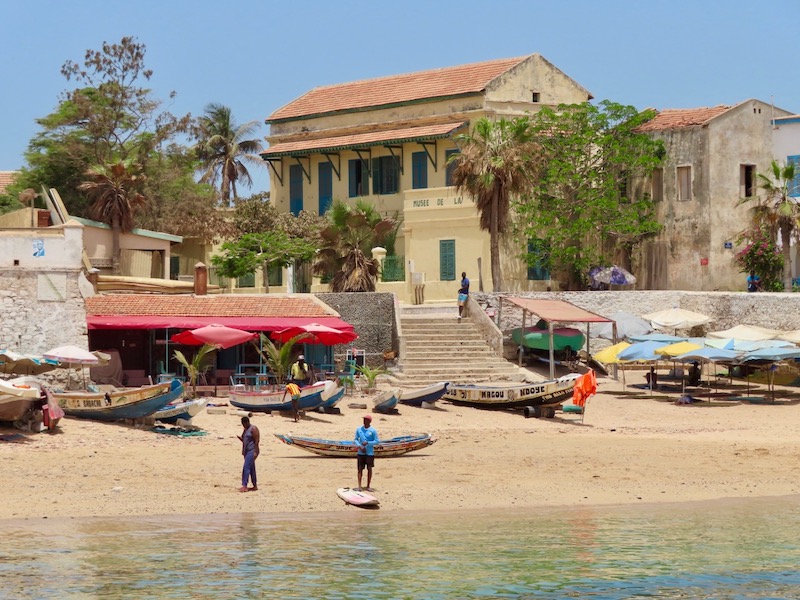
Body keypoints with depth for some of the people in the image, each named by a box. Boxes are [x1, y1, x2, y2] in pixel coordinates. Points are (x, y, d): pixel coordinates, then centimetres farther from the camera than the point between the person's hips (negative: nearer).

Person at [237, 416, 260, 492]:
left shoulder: (253, 429, -10)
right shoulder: (245, 429, 17)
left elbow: (257, 440, -16)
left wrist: (255, 452, -22)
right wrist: (240, 438, 3)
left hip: (252, 451, -10)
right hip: (247, 452, 10)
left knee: (246, 468, -16)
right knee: (251, 469, 11)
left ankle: (244, 486, -21)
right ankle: (255, 486, 15)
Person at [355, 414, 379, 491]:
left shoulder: (373, 430, -5)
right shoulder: (359, 429, 3)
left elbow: (377, 441, -4)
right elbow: (356, 439, 7)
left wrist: (367, 443, -17)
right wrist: (360, 446, -11)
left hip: (370, 452, -2)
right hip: (361, 452, 2)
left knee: (369, 469, 3)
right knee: (360, 468, 0)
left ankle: (368, 486, 12)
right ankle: (359, 486, 3)